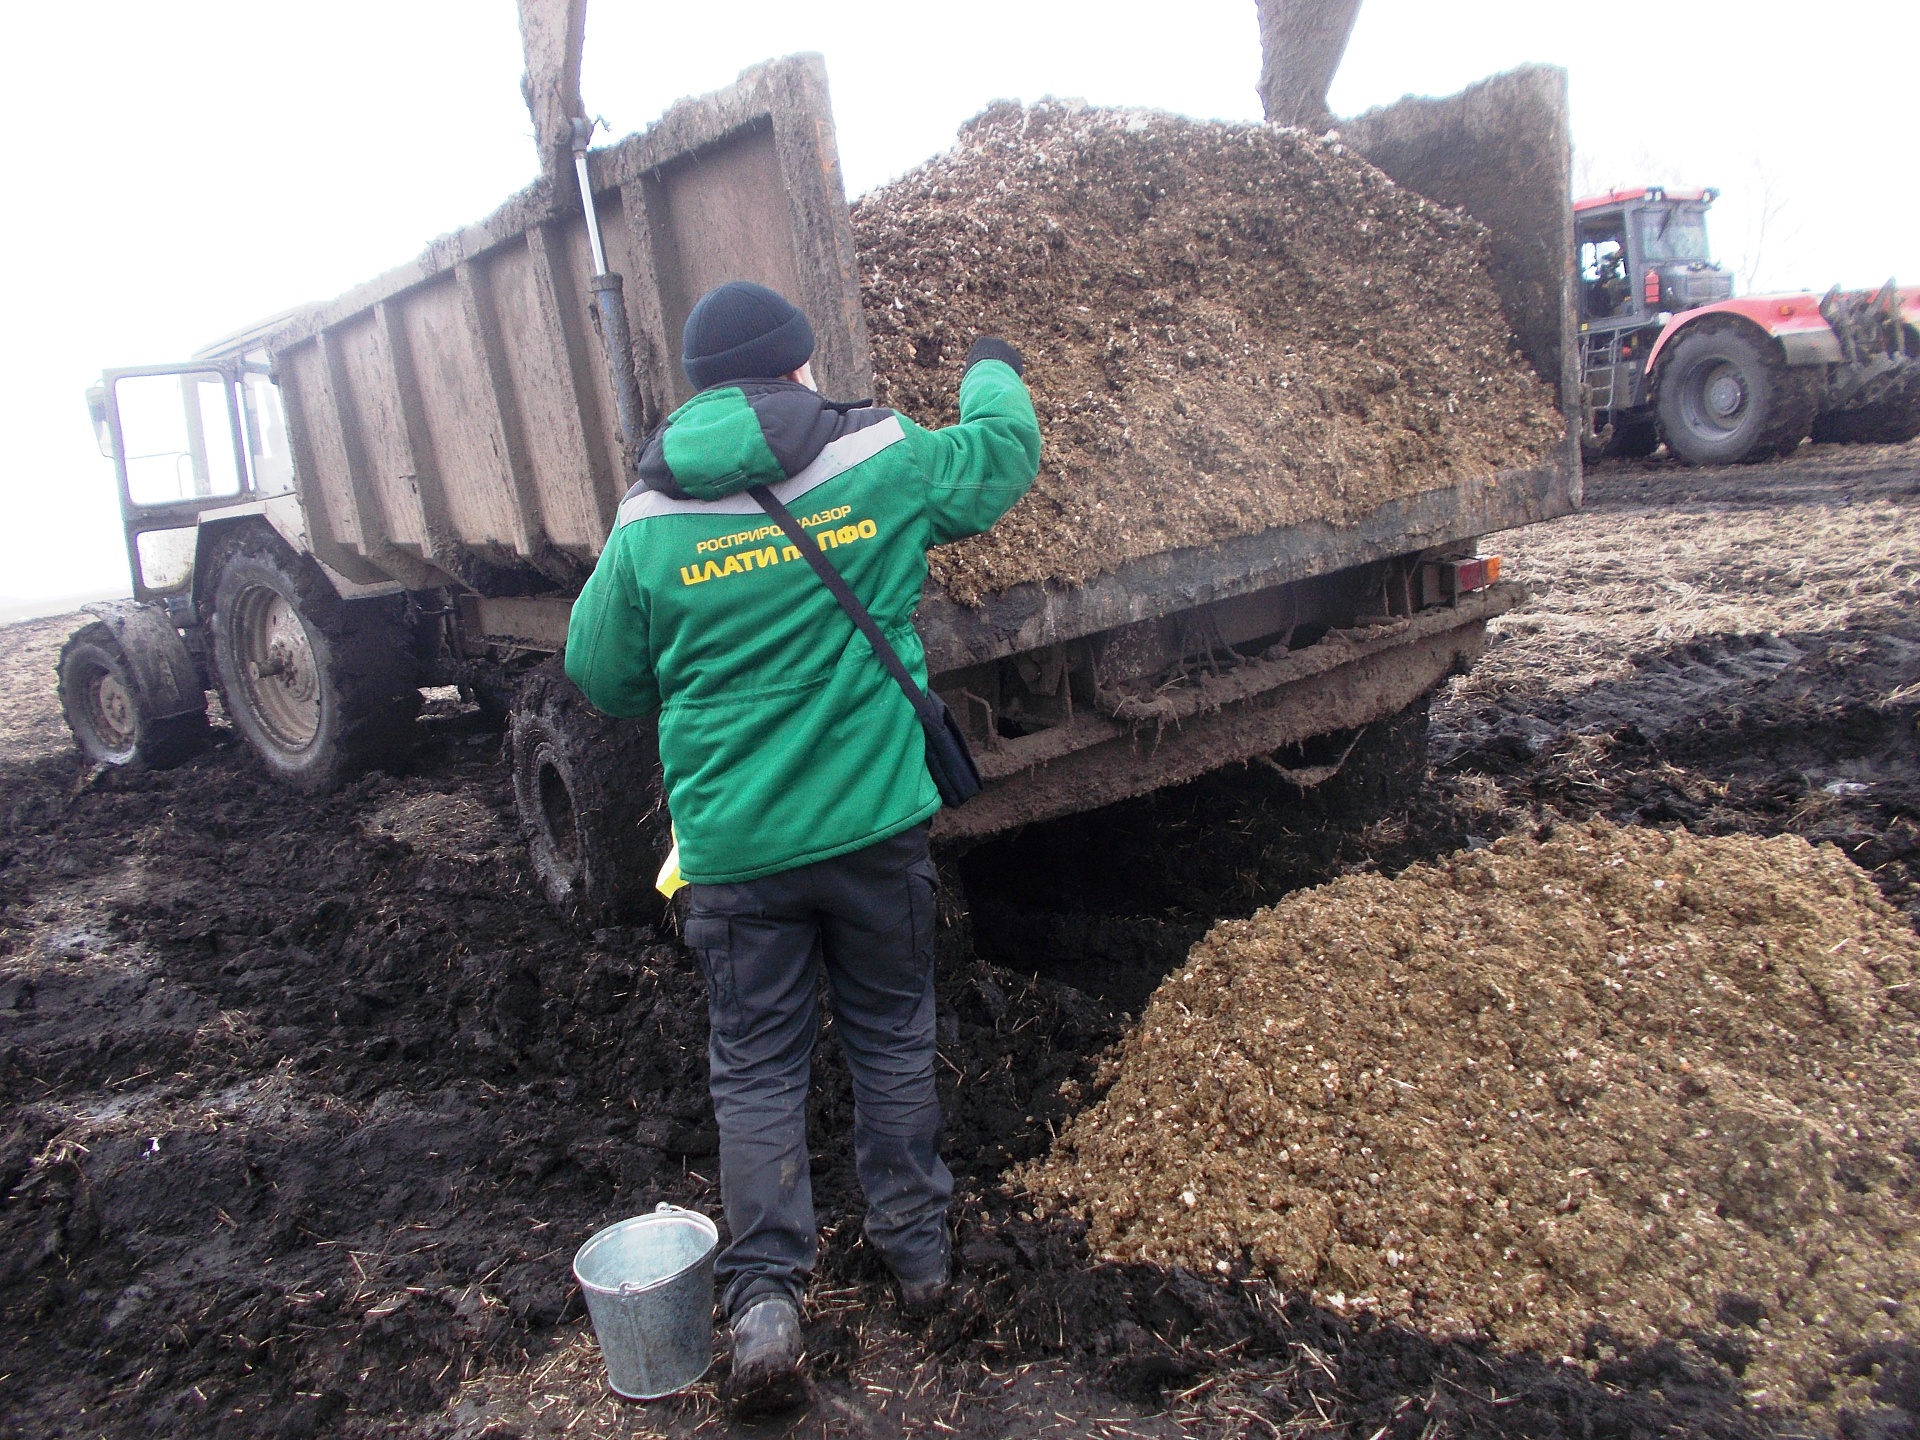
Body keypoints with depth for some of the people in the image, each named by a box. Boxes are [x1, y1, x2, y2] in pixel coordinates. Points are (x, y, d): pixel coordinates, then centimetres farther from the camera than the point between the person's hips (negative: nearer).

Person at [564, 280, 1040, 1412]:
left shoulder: (651, 523, -4)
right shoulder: (884, 466, -5)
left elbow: (600, 672, 7)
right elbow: (1006, 450, 13)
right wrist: (995, 370, 34)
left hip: (734, 846, 0)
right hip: (877, 824, 1)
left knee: (757, 1069, 14)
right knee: (894, 1040, 18)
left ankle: (766, 1295, 10)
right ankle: (919, 1254, 32)